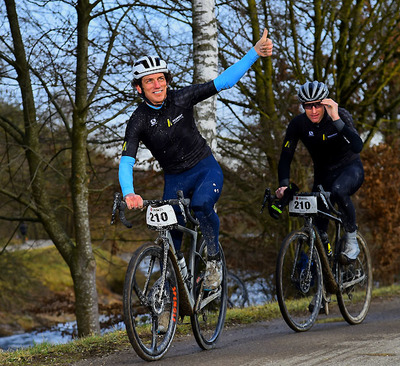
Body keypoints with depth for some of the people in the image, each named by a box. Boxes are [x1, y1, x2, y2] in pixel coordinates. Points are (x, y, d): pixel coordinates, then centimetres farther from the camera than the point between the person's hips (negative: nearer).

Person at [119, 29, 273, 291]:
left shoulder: (182, 98, -11)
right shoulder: (139, 121, -13)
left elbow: (224, 82, -9)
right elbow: (126, 162, -22)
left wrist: (256, 52, -16)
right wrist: (129, 194, -41)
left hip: (205, 167, -1)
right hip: (175, 178, 2)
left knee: (201, 205, -31)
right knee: (170, 233, -2)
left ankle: (214, 259, -11)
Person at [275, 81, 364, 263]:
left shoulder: (341, 115, -22)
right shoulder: (298, 124, -15)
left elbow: (357, 147, -37)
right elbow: (285, 157, -16)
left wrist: (336, 119, -45)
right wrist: (283, 185, -32)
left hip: (350, 168, -3)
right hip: (324, 174, 3)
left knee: (339, 190, -37)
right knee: (316, 224, -12)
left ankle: (351, 238, -17)